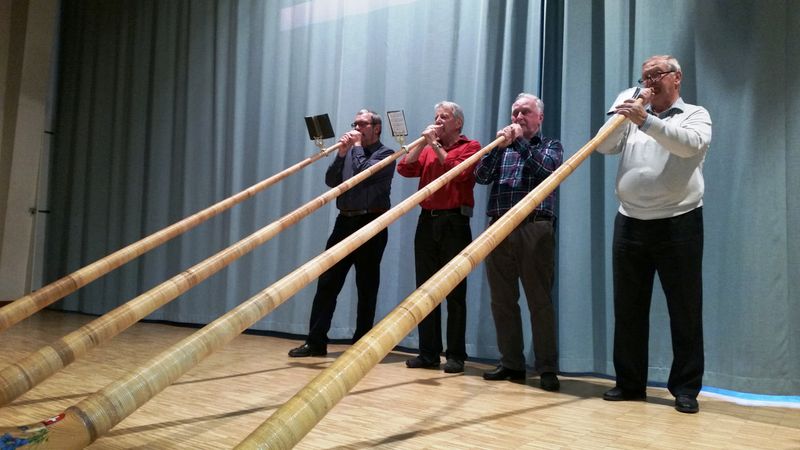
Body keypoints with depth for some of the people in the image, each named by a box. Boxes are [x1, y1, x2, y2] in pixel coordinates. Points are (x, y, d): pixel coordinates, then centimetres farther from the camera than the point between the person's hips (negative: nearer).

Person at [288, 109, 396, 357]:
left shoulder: (385, 153, 1)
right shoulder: (350, 150, 17)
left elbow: (363, 173, -16)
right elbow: (331, 181, 7)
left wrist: (357, 146, -3)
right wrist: (341, 153, -4)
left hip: (370, 224, -5)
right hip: (345, 222, 5)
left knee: (366, 287, 2)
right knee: (327, 282, 2)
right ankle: (316, 342, 7)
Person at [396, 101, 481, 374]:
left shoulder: (470, 146, 3)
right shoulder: (428, 148, 18)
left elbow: (458, 171, -14)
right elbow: (404, 169, 6)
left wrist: (435, 145, -6)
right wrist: (423, 142, 1)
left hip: (454, 222, -5)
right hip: (427, 221, 5)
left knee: (455, 291, -2)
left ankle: (456, 355, 4)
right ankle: (428, 353, 11)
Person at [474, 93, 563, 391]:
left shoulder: (551, 146, 12)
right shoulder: (502, 147, 21)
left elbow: (546, 171, -9)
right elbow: (481, 176, 6)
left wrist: (520, 143, -4)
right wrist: (498, 144, -2)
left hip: (535, 229, -4)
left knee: (540, 300, -5)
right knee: (502, 300, 4)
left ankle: (547, 369, 0)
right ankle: (511, 363, 13)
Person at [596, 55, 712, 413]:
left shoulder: (695, 115, 6)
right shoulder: (632, 116, 17)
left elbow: (691, 144, -16)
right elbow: (604, 146, 4)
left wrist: (645, 120, -26)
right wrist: (623, 110, -2)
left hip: (679, 223, -3)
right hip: (630, 223, 4)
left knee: (685, 310, 0)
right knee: (628, 307, 7)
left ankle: (686, 389, 10)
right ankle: (629, 383, 17)